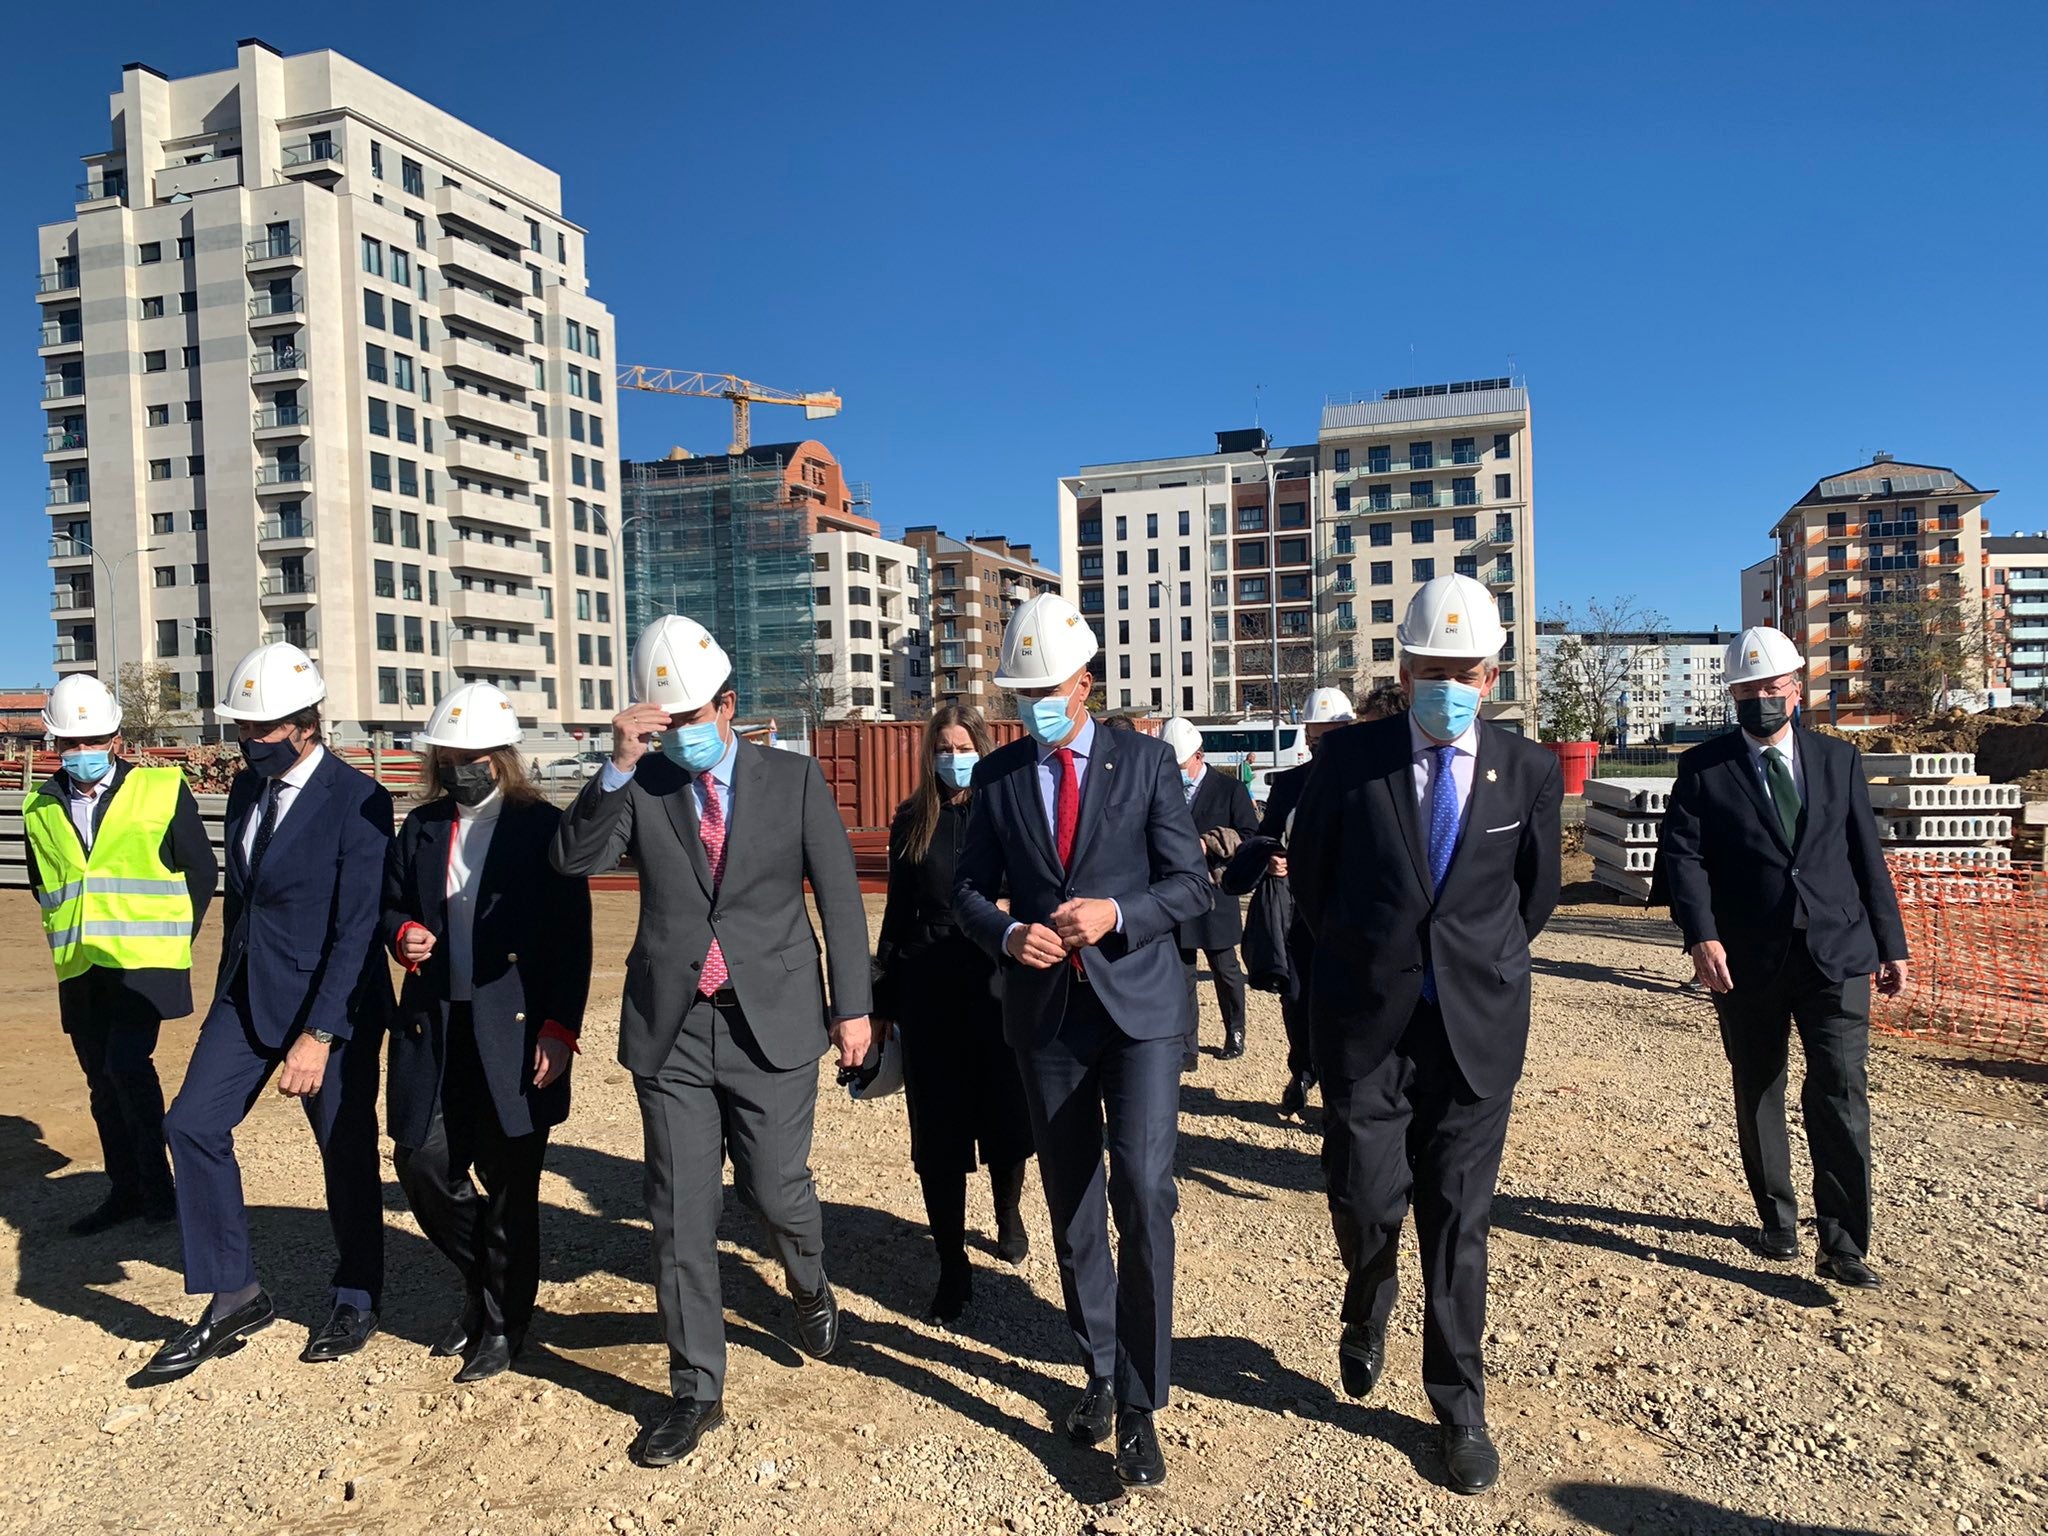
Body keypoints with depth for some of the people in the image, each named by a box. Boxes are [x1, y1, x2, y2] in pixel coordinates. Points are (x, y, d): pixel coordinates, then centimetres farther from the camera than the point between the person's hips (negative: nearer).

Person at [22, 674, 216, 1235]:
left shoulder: (162, 791, -3)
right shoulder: (40, 809, 9)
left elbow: (202, 871, 3)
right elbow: (42, 884, 21)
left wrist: (173, 937, 2)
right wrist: (68, 934, 12)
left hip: (144, 962, -5)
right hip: (79, 968, 5)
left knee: (126, 1064, -17)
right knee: (102, 1080, 10)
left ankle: (156, 1183, -1)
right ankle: (126, 1190, 23)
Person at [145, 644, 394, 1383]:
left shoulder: (356, 800, -17)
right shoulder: (245, 788, 6)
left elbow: (358, 928, -20)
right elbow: (239, 897, 14)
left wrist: (319, 1036, -21)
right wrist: (230, 988, 15)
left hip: (331, 1001, -6)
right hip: (248, 991, 7)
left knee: (345, 1150, 5)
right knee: (194, 1125, -2)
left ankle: (356, 1300, 25)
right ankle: (234, 1296, 13)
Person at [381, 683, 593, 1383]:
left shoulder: (542, 827, -4)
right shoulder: (421, 829, 10)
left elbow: (572, 940, -7)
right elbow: (390, 904, 20)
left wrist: (560, 1030, -14)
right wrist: (402, 933, -4)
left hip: (517, 1034, -5)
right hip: (434, 1031, 5)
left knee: (510, 1183, 3)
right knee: (423, 1166, 7)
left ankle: (503, 1322, 23)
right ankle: (483, 1285, 34)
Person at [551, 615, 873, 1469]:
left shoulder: (795, 780, 0)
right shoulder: (639, 788, 3)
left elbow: (839, 894, 0)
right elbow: (572, 858, -11)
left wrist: (853, 1005, -4)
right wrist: (620, 765, -20)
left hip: (772, 1021, -1)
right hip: (672, 1027, 2)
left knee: (776, 1191, 7)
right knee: (680, 1215, 7)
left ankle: (810, 1288, 42)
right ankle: (695, 1391, 24)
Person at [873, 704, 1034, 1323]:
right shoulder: (911, 823, 6)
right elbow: (897, 915, 10)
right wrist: (883, 1001, 9)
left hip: (998, 986, -1)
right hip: (928, 992, 1)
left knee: (1006, 1116, 11)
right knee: (938, 1131, 4)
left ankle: (1009, 1216, 40)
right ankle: (952, 1265, 16)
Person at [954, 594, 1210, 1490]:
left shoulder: (1144, 760, -2)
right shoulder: (997, 776, 4)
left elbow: (1191, 884, -3)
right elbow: (969, 890, 6)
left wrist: (1117, 912, -21)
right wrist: (1006, 935, -15)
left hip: (1138, 1006, -3)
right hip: (1045, 1012, 3)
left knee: (1143, 1195, -12)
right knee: (1071, 1206, 13)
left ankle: (1140, 1405, 3)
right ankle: (1100, 1370, 32)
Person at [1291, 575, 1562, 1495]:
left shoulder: (1530, 773, -1)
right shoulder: (1348, 758, -5)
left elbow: (1535, 894, 13)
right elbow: (1309, 874, 7)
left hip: (1477, 1023, 1)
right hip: (1366, 1017, -1)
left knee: (1458, 1217, 8)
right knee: (1368, 1195, -1)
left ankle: (1460, 1408, 26)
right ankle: (1367, 1316, 35)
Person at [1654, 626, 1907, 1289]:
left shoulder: (1839, 759, 9)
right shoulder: (1704, 768, 1)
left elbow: (1867, 856, 11)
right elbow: (1680, 853, -8)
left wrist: (1891, 943, 10)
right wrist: (1701, 935, -21)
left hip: (1836, 956, 1)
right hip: (1748, 963, 0)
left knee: (1842, 1095, -8)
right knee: (1758, 1097, 12)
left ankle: (1843, 1246, -1)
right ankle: (1777, 1220, 30)